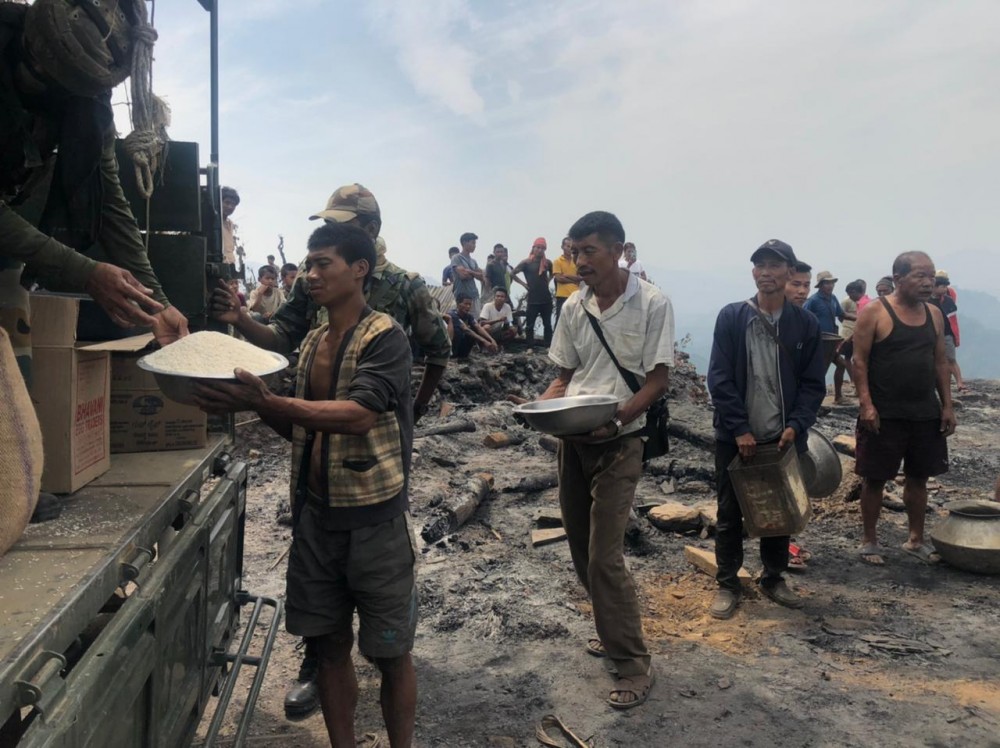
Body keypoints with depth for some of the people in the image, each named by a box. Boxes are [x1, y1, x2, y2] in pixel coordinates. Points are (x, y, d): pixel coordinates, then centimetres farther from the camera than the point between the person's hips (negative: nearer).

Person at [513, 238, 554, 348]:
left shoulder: (547, 263, 6)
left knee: (547, 324, 7)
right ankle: (530, 347, 7)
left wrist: (547, 281, 8)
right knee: (530, 325, 0)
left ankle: (548, 346, 13)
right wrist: (523, 283, -4)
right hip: (533, 299, -3)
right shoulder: (526, 262, -4)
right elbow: (513, 273, -1)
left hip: (546, 298, 3)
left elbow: (552, 274, 25)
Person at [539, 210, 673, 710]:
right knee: (581, 549, 15)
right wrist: (542, 407, -9)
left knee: (604, 557, -8)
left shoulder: (651, 303, -10)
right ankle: (614, 630, 36)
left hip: (618, 442, -6)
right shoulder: (573, 308, 6)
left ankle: (633, 663, 9)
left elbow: (657, 380, -11)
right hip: (572, 441, 6)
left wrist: (613, 418, -25)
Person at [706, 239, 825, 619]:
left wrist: (796, 425, -13)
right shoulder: (731, 317, -5)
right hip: (736, 437, -2)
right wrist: (740, 430, -14)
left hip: (784, 437, 2)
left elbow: (813, 383, 2)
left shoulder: (805, 323, 1)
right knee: (730, 513, 8)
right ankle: (727, 584, 21)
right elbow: (719, 378, -8)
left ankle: (774, 578, 32)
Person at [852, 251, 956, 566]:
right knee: (875, 479, 3)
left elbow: (940, 362, 13)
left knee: (918, 477, 14)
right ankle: (869, 541, 17)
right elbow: (859, 360, -11)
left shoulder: (934, 314, 9)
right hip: (883, 415, -6)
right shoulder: (875, 312, -9)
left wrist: (947, 405, 7)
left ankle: (916, 539, 28)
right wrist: (866, 404, -19)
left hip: (926, 414, 6)